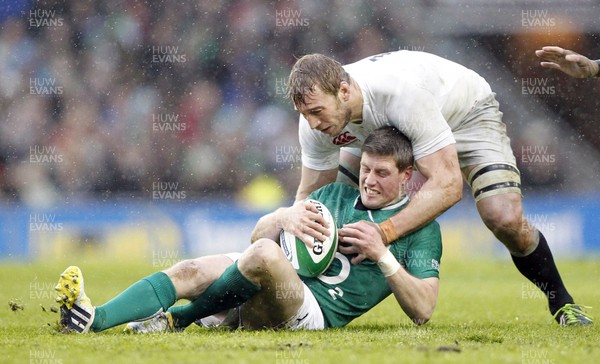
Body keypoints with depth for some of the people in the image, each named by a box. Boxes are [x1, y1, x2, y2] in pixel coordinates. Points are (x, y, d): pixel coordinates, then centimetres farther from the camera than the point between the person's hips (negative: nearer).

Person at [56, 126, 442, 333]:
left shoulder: (421, 228, 9)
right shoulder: (336, 194, 24)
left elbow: (423, 310, -1)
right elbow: (258, 234, 20)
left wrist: (382, 254, -9)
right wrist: (283, 217, -4)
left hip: (315, 311, -6)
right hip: (266, 289, 6)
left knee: (265, 255, -36)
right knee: (190, 271, -22)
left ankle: (176, 319, -22)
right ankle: (94, 319, -37)